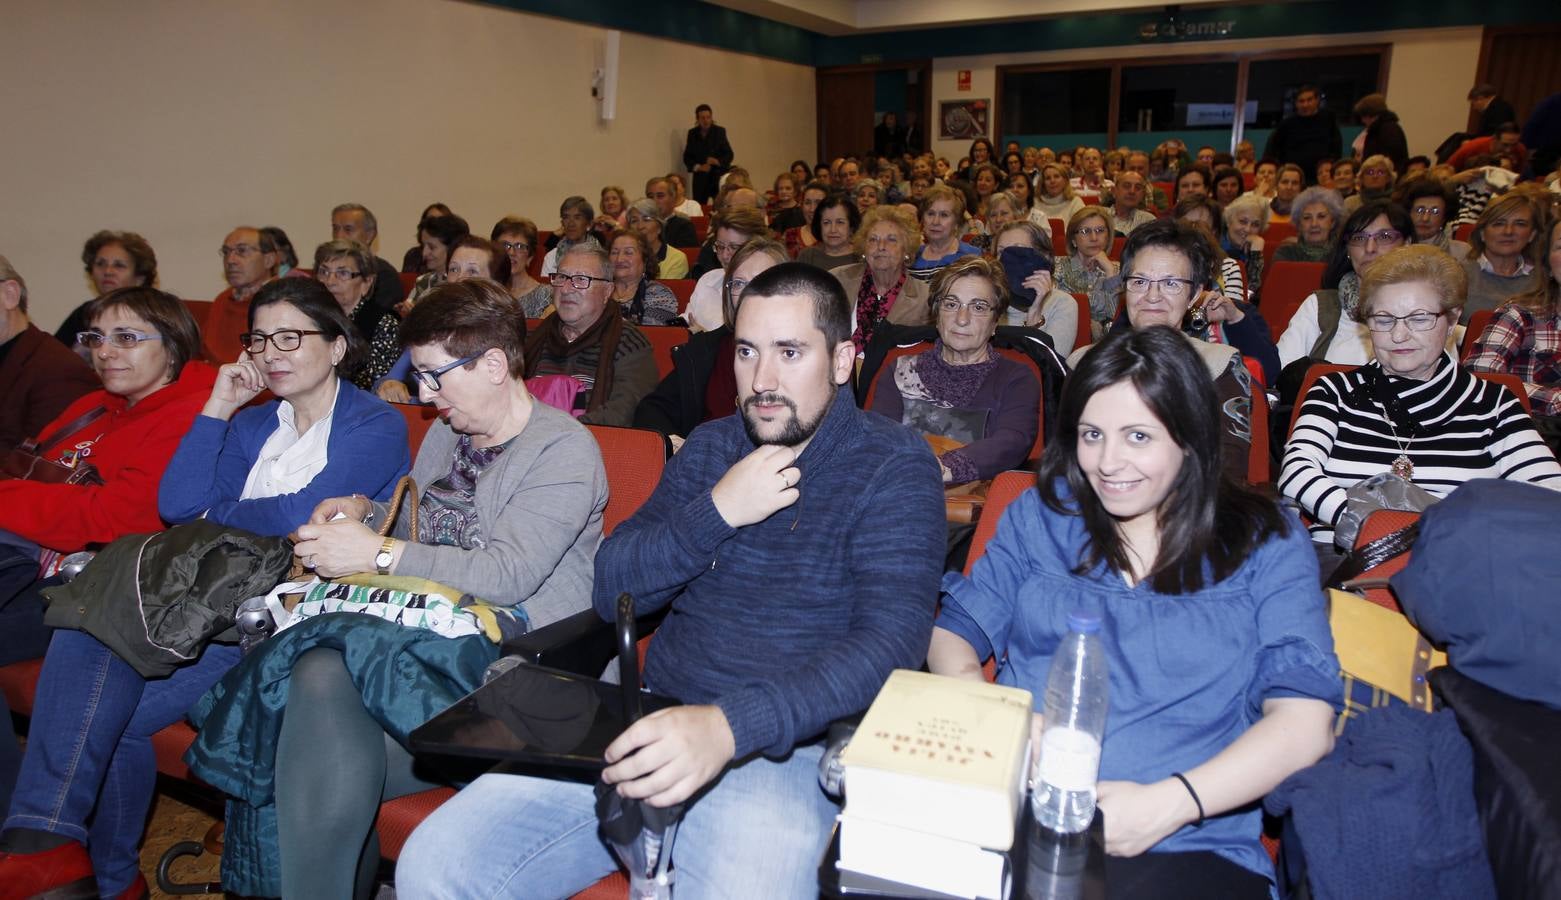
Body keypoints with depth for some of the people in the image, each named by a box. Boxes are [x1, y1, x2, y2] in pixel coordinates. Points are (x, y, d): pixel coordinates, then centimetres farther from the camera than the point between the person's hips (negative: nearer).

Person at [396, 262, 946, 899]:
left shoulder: (894, 467, -5)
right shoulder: (709, 447, 11)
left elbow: (893, 642, -18)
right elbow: (611, 590, 7)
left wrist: (729, 726, -31)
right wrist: (716, 511, -10)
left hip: (785, 745, -4)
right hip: (656, 723, 5)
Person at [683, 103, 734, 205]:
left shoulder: (720, 131, 1)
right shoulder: (692, 133, 8)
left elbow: (729, 154, 0)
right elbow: (687, 156, 8)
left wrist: (718, 161, -20)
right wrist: (698, 167, -9)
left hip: (719, 177, -2)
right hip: (700, 178, 2)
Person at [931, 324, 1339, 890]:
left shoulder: (1265, 546, 7)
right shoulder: (1041, 515, 14)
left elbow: (1305, 722, -2)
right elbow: (953, 635, 12)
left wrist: (1167, 804, -17)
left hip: (1189, 842, -1)